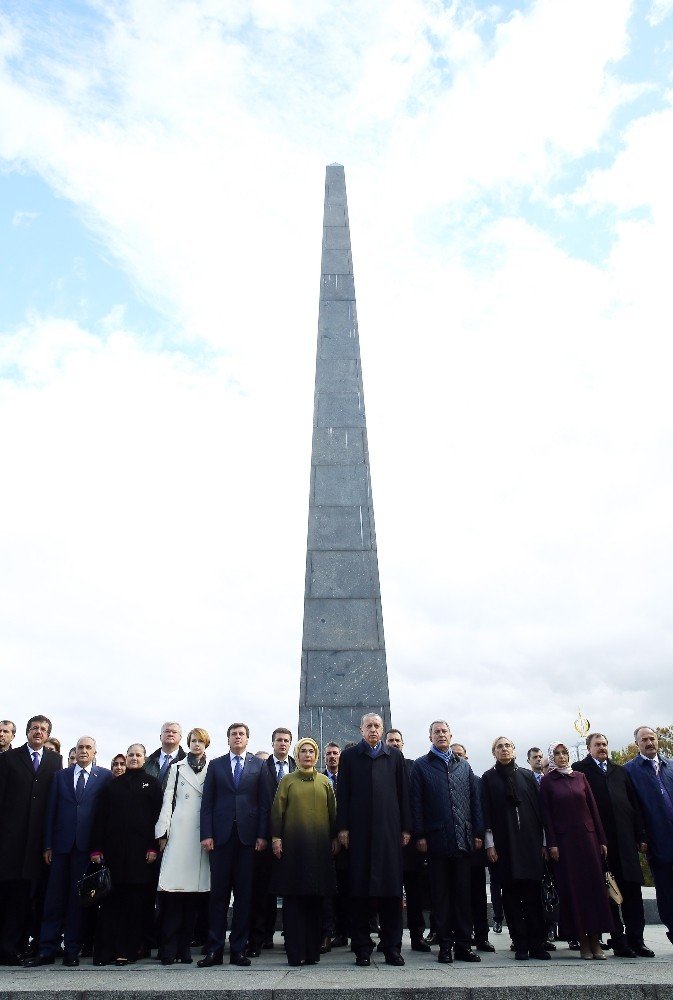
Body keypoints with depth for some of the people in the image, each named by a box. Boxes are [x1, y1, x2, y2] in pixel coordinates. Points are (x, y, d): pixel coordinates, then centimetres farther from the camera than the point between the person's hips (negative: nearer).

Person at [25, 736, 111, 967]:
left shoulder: (105, 776, 3)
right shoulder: (60, 776, 11)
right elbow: (51, 811, 9)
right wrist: (48, 845, 3)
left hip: (87, 845, -2)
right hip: (62, 844, 2)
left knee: (79, 898, 4)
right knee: (54, 898, 4)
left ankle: (72, 950, 15)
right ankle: (47, 950, 14)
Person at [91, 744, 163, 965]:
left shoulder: (152, 784, 6)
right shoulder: (113, 785, 12)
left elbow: (158, 815, 0)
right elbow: (100, 816, 9)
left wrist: (154, 847, -9)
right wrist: (97, 848, 0)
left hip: (140, 851, -2)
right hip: (114, 849, 2)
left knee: (136, 901, 1)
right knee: (111, 899, 1)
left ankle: (128, 951, 10)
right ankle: (105, 950, 8)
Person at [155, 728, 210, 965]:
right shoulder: (177, 768, 12)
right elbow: (168, 801, 8)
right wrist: (163, 832, 0)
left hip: (202, 834, 1)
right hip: (179, 833, -1)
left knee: (194, 888, 1)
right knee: (173, 889, -6)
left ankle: (184, 946, 12)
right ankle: (169, 948, 2)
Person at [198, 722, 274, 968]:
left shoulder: (259, 765, 7)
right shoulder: (216, 765, 10)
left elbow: (265, 802, 4)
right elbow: (207, 802, 5)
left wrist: (262, 835, -4)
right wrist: (206, 834, -4)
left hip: (248, 835, 0)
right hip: (221, 835, 0)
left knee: (244, 894, 4)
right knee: (218, 893, 3)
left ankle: (239, 949, 13)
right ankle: (214, 950, 11)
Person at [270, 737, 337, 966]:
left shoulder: (324, 782, 11)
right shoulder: (287, 781, 5)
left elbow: (332, 811, 11)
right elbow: (277, 810, 1)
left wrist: (335, 838, 6)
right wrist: (276, 837, -6)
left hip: (319, 846, 2)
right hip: (292, 845, -2)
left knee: (315, 899, 5)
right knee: (293, 899, -1)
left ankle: (312, 951, 14)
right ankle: (295, 952, 5)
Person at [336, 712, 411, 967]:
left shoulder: (395, 757, 10)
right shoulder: (349, 756, 7)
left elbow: (403, 793, 8)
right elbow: (343, 794, 4)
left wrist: (406, 828, 4)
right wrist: (342, 827, -2)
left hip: (389, 830, 1)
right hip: (359, 831, -1)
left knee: (391, 889, 3)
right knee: (359, 890, 3)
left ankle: (392, 947, 14)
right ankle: (362, 948, 13)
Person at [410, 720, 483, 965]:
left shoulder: (463, 765, 13)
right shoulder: (421, 766, 3)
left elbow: (475, 800, 11)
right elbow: (416, 803, -1)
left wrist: (478, 832, 4)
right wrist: (420, 835, -7)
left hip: (463, 839, 3)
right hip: (436, 839, -3)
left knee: (462, 892, 8)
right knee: (440, 894, 5)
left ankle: (463, 944, 16)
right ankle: (445, 945, 14)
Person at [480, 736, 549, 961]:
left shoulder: (527, 775, 9)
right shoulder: (488, 778, 5)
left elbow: (539, 807, 9)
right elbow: (486, 812, 1)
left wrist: (544, 841, 4)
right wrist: (489, 844, -5)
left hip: (530, 841, 1)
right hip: (504, 843, -1)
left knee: (533, 893, 0)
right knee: (511, 894, 1)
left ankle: (537, 944, 8)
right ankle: (520, 944, 8)